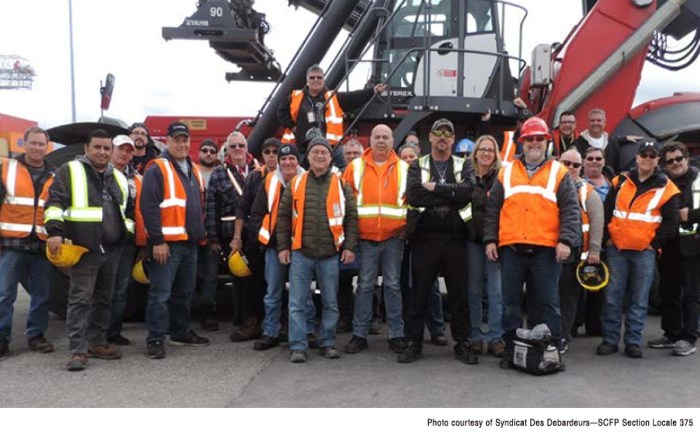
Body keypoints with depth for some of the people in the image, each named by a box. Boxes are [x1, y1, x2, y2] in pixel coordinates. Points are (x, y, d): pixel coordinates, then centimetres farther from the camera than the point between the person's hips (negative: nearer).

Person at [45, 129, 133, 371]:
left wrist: (128, 233, 21)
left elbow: (127, 209, 27)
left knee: (104, 299, 12)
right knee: (81, 299, -7)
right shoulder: (70, 171, 0)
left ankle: (97, 342, 23)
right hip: (84, 249, -6)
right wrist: (55, 231, -19)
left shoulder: (118, 177, 17)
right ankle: (78, 350, -5)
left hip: (112, 250, 6)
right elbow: (55, 202, -6)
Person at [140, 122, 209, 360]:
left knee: (184, 292, 16)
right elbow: (149, 206, -15)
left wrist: (201, 233, 19)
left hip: (190, 242, 8)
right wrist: (157, 241, -19)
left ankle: (181, 332, 28)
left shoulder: (193, 171, 17)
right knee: (161, 293, -6)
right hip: (166, 243, -8)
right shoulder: (158, 169, -8)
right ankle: (156, 338, 2)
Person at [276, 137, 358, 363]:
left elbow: (351, 218, 5)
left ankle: (327, 342, 22)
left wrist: (349, 246, -3)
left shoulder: (341, 185, 6)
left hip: (330, 254, 0)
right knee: (297, 303, 1)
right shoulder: (296, 183, 7)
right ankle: (298, 346, 8)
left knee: (331, 302, 9)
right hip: (300, 253, 0)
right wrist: (283, 246, 2)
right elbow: (283, 217, 8)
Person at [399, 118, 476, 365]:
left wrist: (435, 188, -12)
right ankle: (413, 343, 15)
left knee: (459, 293, 7)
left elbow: (469, 191, -12)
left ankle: (462, 343, 18)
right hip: (424, 236, 0)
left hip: (454, 237, 1)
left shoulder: (463, 166, 10)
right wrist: (451, 193, -12)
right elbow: (413, 195, -12)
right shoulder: (417, 166, 9)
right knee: (419, 292, 5)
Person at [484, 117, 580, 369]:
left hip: (546, 250, -2)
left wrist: (565, 240, -10)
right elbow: (492, 209, 11)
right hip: (511, 249, 2)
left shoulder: (559, 173, 7)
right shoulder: (506, 173, 12)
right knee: (510, 301, 7)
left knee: (547, 302, 4)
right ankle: (511, 350, 17)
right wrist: (490, 240, 4)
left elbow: (570, 211, 1)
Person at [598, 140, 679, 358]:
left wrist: (655, 244, -5)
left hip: (645, 252, -2)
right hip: (617, 249, 2)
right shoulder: (621, 182, 8)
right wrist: (607, 238, 4)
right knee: (613, 297, 3)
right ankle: (609, 340, 11)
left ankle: (633, 342, 13)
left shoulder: (666, 188, 1)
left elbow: (670, 222, 0)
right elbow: (607, 212, 11)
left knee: (639, 300, 4)